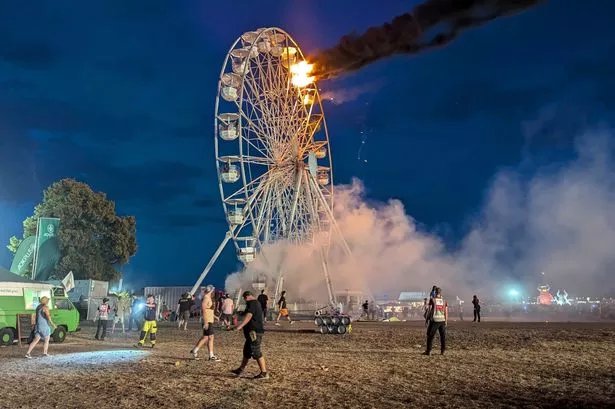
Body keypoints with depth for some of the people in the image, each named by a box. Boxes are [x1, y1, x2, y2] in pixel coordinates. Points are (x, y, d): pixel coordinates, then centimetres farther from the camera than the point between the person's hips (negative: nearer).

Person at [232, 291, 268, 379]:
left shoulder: (252, 303, -14)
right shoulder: (256, 303, 19)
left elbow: (248, 316, -30)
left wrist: (240, 326, -40)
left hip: (254, 332, -11)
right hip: (253, 332, 11)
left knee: (256, 353, -8)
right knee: (246, 351, 18)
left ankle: (264, 373, -6)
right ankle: (240, 370, 28)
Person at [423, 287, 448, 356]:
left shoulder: (432, 300, -4)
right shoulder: (444, 301, 5)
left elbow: (430, 310, -6)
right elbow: (446, 312, 4)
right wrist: (446, 322, 9)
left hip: (434, 320, -3)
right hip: (442, 320, 3)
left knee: (430, 336, 5)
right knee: (443, 336, 12)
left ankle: (428, 351, 5)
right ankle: (442, 351, 11)